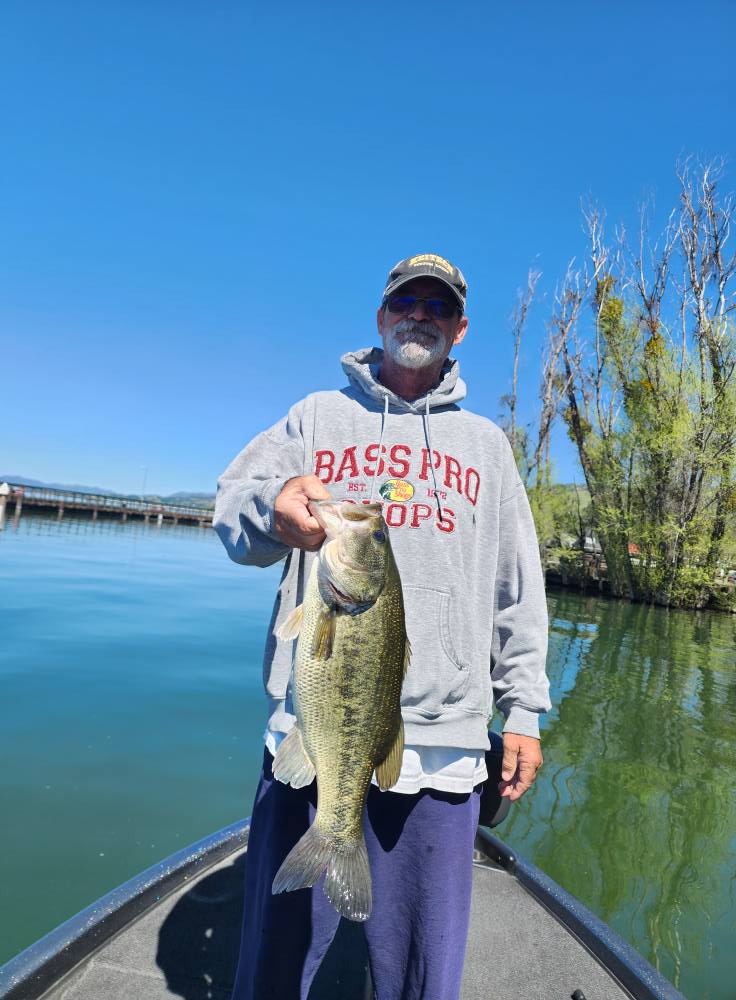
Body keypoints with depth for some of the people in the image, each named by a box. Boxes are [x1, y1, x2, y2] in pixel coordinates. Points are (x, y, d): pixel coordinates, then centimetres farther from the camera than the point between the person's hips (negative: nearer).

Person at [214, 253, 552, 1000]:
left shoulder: (485, 443, 14)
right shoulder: (317, 416, 11)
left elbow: (517, 591, 13)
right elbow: (232, 513, -1)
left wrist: (525, 709, 8)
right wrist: (272, 505, -24)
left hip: (441, 742, 1)